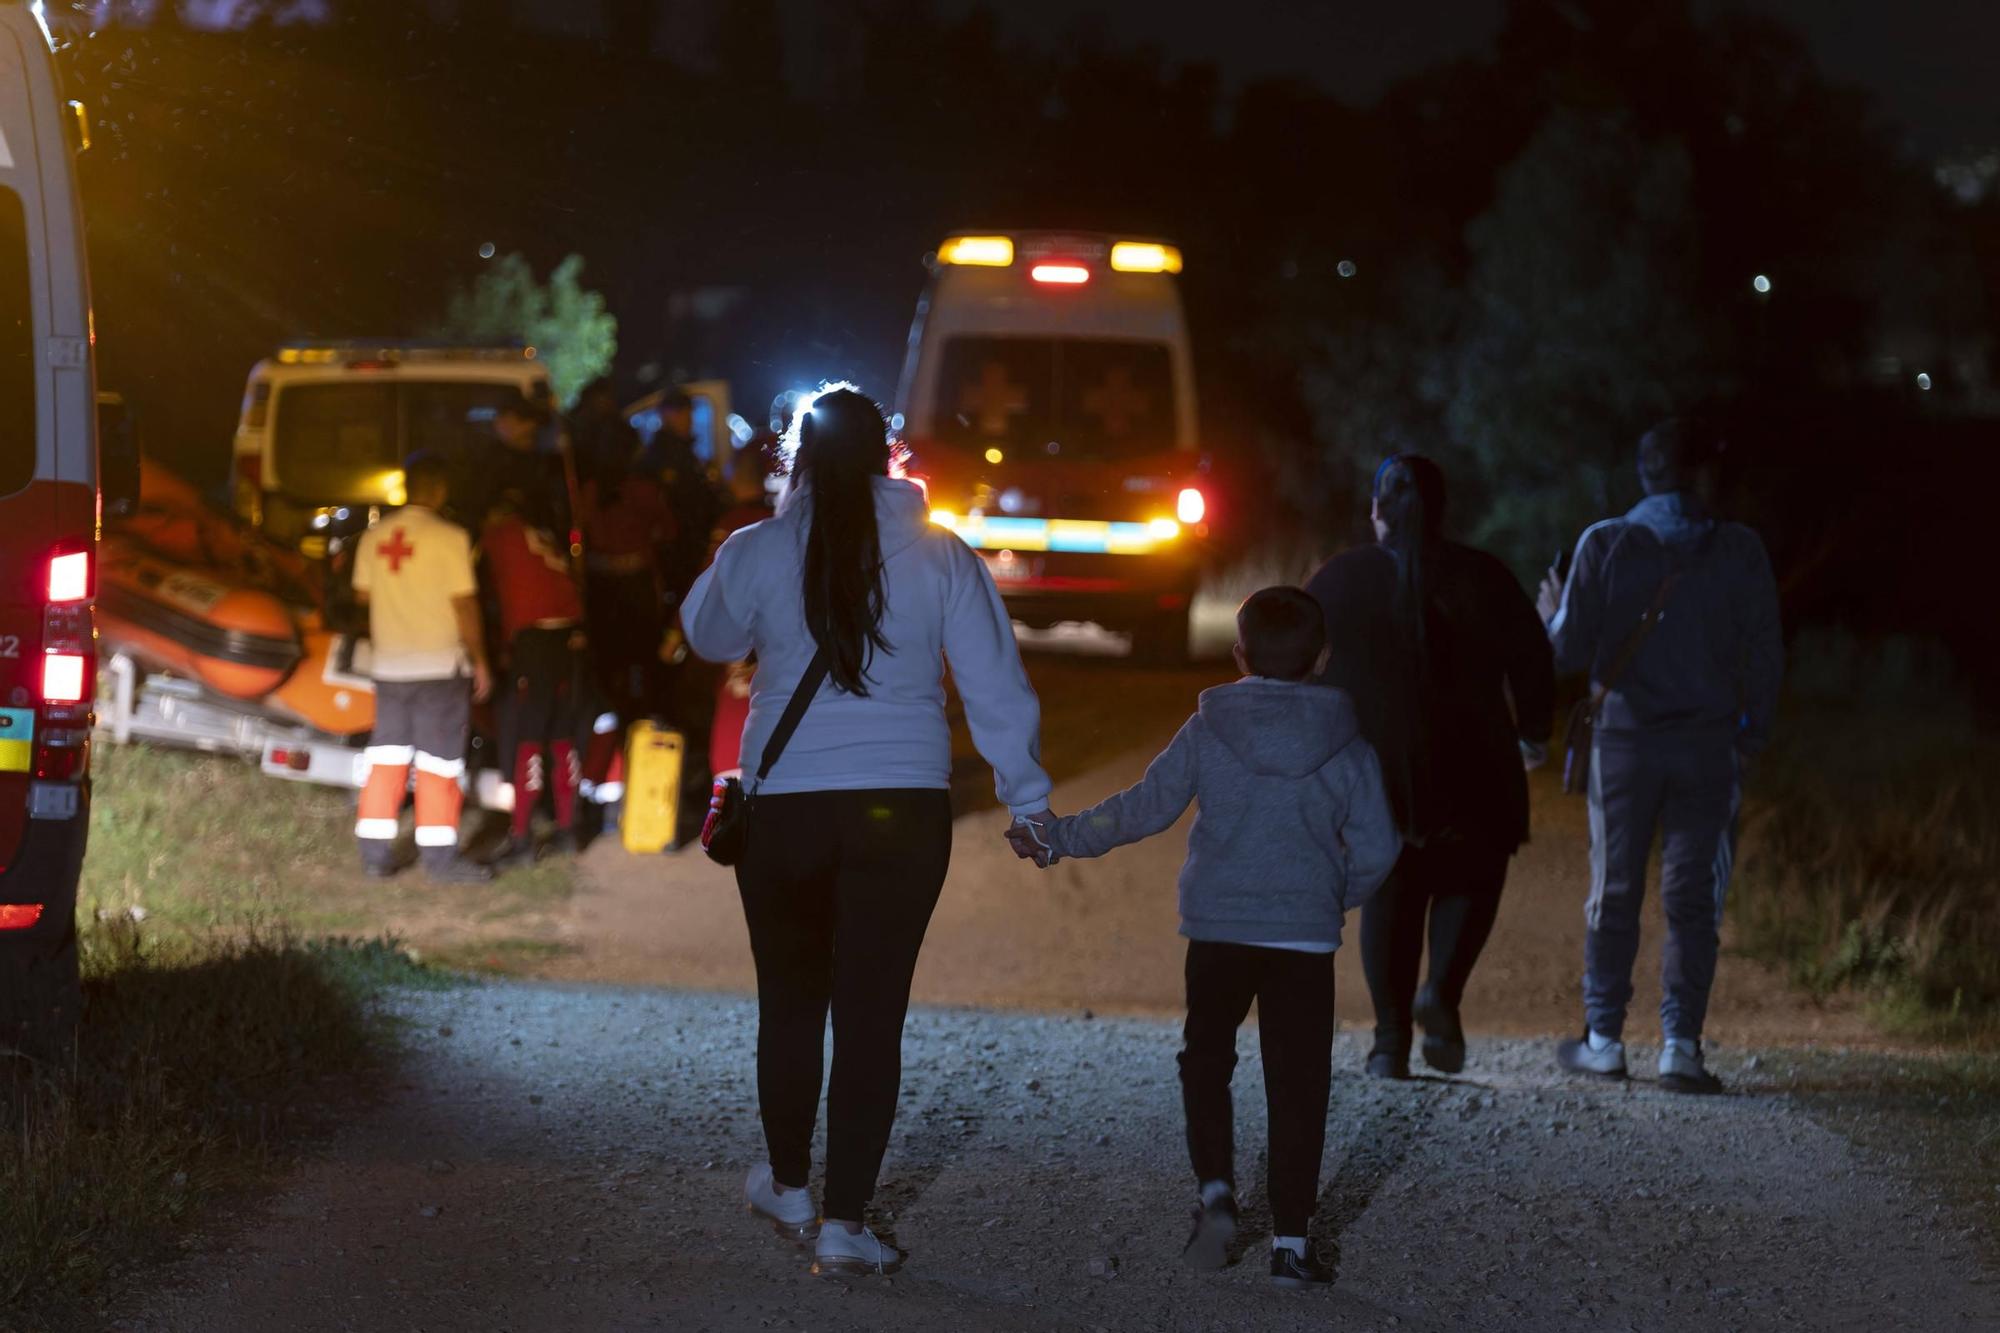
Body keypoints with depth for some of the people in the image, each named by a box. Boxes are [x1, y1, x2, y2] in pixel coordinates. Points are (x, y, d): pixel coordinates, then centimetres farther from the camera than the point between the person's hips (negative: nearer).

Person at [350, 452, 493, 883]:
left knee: (386, 761, 11)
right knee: (439, 765, 0)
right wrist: (480, 661, -2)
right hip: (441, 665, -5)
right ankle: (440, 858, 2)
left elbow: (364, 595, 9)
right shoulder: (449, 538, -12)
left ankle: (375, 853, 11)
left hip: (389, 666, 5)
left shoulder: (374, 537, 3)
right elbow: (464, 605, -12)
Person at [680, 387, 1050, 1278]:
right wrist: (1027, 799, 7)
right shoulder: (940, 556, -2)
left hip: (783, 806, 0)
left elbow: (710, 636, 17)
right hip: (904, 807, 0)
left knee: (791, 1001, 18)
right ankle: (845, 1222, 1)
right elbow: (996, 685, -1)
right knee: (871, 1013, 2)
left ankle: (789, 1185, 33)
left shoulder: (758, 553, -3)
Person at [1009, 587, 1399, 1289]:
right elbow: (1376, 847, 0)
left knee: (1206, 1060, 18)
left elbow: (1143, 809, -2)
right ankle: (1289, 1239, 1)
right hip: (1306, 939, 0)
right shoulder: (1346, 744, 0)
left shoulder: (1208, 731, -2)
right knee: (1297, 1086, 3)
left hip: (1217, 929, 0)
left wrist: (1060, 838, 8)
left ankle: (1215, 1189, 0)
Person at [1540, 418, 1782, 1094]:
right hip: (1709, 746, 0)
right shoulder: (1740, 550, -3)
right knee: (1693, 898, 3)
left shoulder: (1605, 544, -4)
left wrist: (1552, 615, 17)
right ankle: (1681, 1045, -3)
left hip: (1624, 740, 0)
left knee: (1614, 893, 10)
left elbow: (1570, 650, -5)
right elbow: (1766, 655, -2)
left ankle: (1603, 1039, 14)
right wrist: (1753, 735, 10)